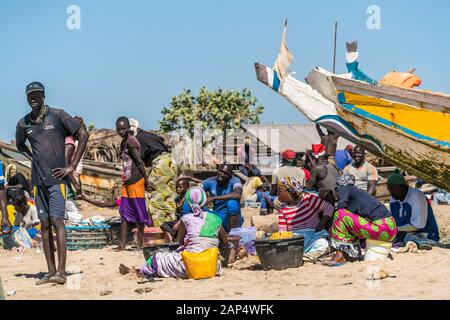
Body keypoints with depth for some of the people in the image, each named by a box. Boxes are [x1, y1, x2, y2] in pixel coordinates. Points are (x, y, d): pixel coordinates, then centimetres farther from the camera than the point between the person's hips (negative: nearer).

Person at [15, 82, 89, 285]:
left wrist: (72, 167, -6)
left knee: (57, 221, -12)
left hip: (57, 178, -5)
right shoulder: (23, 123, 9)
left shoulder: (58, 116, -4)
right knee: (44, 224, 6)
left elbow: (83, 135, -4)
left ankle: (61, 271, -14)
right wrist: (33, 158, 10)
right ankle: (51, 272, 10)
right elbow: (20, 145, 29)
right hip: (38, 180, 5)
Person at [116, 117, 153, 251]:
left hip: (135, 181, -10)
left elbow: (139, 162, -14)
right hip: (127, 181, 10)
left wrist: (146, 181, -13)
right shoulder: (123, 142, 17)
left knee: (140, 211, -3)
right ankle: (123, 244, 7)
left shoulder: (131, 141, -12)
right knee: (124, 211, 6)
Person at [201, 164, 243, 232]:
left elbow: (238, 195, -34)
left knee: (232, 202, -35)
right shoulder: (211, 182, -2)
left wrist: (213, 198, -32)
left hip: (232, 219, -3)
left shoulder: (234, 180, -13)